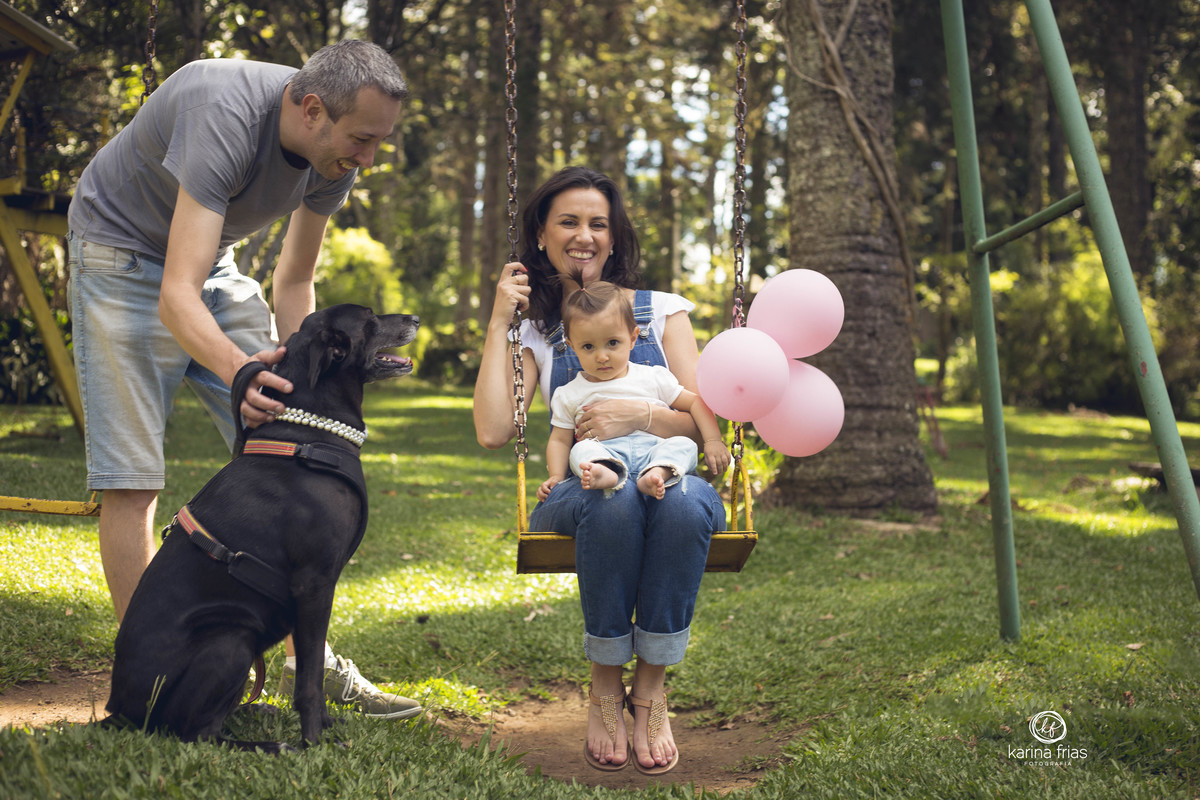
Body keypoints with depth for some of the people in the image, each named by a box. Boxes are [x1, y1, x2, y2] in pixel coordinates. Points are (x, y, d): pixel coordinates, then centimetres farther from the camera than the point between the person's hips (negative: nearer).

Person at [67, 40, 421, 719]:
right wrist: (235, 366, -58)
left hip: (216, 260, 7)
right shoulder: (225, 116, -35)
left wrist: (298, 375, -12)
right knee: (132, 478, -12)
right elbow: (175, 298, -40)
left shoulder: (337, 155, -13)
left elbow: (294, 280, 1)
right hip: (121, 256, -6)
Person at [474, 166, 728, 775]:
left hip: (670, 479, 1)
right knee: (616, 497, -38)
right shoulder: (534, 332, 15)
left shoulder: (661, 311, 14)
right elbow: (493, 432, -4)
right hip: (580, 493, 0)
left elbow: (705, 419, 3)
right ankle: (605, 688, -19)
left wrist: (641, 416, -16)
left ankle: (650, 688, -20)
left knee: (684, 501, -37)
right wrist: (498, 324, 2)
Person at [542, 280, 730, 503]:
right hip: (604, 454, -1)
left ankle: (657, 474, -52)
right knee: (581, 449, -30)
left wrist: (713, 441, 1)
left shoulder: (653, 378, 15)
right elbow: (560, 440, 16)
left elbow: (695, 403, 16)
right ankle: (605, 474, -59)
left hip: (652, 451, 1)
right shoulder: (569, 395, 16)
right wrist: (556, 477, -2)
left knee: (684, 444, -25)